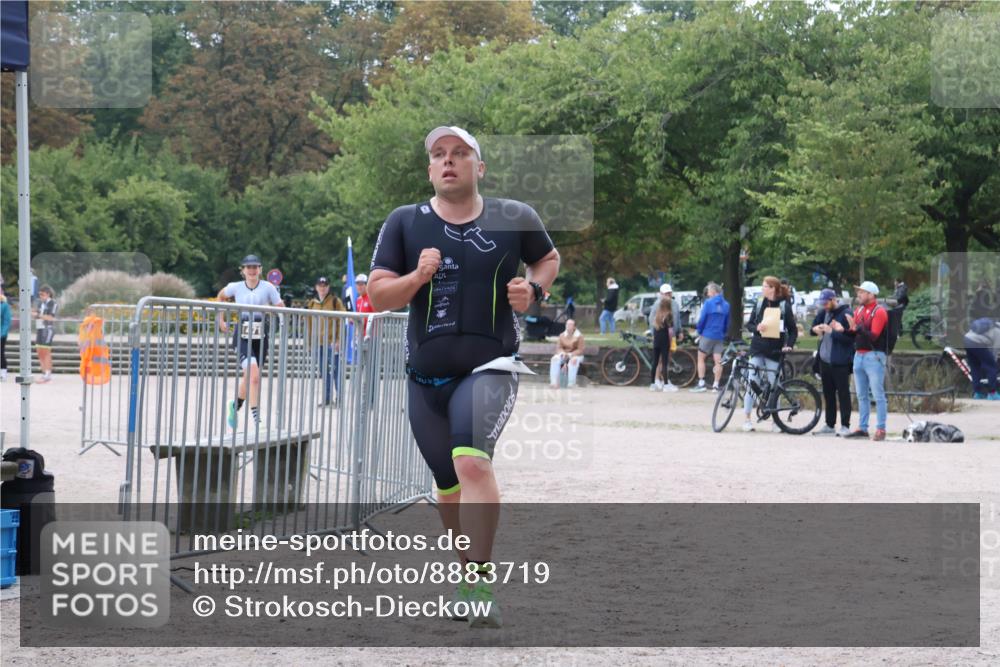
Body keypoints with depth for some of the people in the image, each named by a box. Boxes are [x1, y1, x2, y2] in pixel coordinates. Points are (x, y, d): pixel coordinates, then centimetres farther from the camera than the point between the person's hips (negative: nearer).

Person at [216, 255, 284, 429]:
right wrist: (221, 319, 20)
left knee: (249, 377, 13)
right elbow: (221, 296, 26)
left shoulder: (268, 288, 2)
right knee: (254, 374, -21)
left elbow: (281, 309, 4)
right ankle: (256, 417, -21)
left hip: (261, 336, 2)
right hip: (242, 336, -2)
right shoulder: (236, 287, 5)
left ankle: (235, 405, 41)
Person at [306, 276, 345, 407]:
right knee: (323, 372, 9)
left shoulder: (335, 301, -1)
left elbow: (341, 322, -4)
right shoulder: (312, 303, 13)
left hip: (332, 342, -5)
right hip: (318, 342, 5)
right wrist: (309, 341, 13)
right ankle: (327, 398, 15)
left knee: (335, 370, -7)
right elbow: (309, 323, 18)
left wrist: (338, 340, -11)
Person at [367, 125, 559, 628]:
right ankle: (468, 570, 33)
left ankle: (481, 585, -24)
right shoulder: (404, 223, 3)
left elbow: (548, 259, 20)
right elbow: (378, 295, 2)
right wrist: (417, 277, -17)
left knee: (472, 461, -26)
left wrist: (534, 290, -1)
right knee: (448, 485, 12)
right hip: (426, 374, 3)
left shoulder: (514, 219, 2)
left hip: (489, 366, -3)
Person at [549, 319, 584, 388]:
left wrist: (570, 354, -25)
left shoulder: (579, 336, -10)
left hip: (575, 355, -3)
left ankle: (571, 384, -38)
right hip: (564, 355, 3)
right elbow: (558, 348, 2)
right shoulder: (562, 335, 1)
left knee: (574, 360, -39)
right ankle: (554, 382, -33)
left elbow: (580, 350, -13)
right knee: (555, 359, -27)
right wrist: (562, 353, -20)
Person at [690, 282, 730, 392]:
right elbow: (727, 322, 8)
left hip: (707, 335, -4)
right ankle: (716, 385, 4)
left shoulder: (708, 302, -10)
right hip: (719, 337, 4)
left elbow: (702, 318, -9)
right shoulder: (726, 305, 5)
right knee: (718, 361, 5)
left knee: (701, 358, 7)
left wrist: (699, 331, 5)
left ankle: (701, 384, 2)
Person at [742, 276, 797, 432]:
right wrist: (757, 328, -12)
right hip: (758, 349, 2)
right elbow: (749, 324, 9)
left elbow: (793, 330, 1)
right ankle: (747, 419, -1)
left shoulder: (785, 306, -1)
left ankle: (775, 421, 9)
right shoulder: (759, 304, 8)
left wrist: (789, 345, -13)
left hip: (774, 350, -2)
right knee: (752, 383, -4)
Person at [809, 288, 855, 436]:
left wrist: (831, 331, -23)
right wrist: (815, 329, -6)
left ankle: (845, 426, -1)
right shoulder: (824, 312, 10)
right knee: (828, 394, 12)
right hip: (825, 360, 8)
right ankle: (830, 425, 20)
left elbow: (849, 337, -17)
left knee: (843, 393, -3)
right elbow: (813, 327, 17)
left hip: (840, 362, -8)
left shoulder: (846, 313, -12)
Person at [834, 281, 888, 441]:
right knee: (861, 395, 11)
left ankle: (881, 429, -6)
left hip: (874, 356, -8)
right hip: (859, 355, 8)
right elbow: (855, 333, 13)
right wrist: (843, 329, -4)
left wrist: (857, 327, -29)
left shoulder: (879, 312, -9)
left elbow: (873, 336, -19)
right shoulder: (859, 310, 14)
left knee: (878, 395, -6)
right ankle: (862, 428, 16)